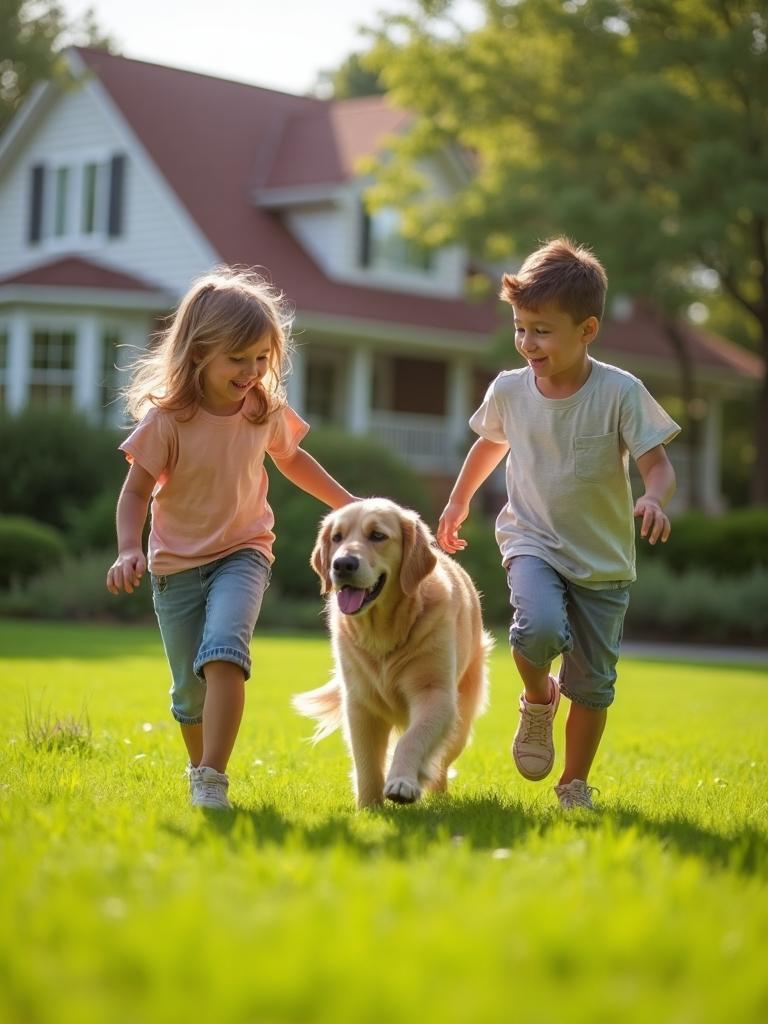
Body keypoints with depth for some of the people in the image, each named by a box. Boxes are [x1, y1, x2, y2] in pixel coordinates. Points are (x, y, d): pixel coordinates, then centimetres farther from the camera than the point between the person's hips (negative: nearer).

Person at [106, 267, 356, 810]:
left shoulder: (267, 410, -6)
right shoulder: (168, 419, -17)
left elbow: (291, 459, 15)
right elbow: (136, 490, -13)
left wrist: (347, 503, 17)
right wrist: (128, 550, -28)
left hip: (242, 553, 1)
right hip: (176, 564, 0)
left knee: (223, 652, -27)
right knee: (191, 690, 9)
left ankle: (213, 782, -27)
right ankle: (199, 771, 36)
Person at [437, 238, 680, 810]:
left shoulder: (620, 392, -14)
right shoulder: (509, 391, -4)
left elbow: (658, 465, -13)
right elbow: (490, 445, 17)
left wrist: (654, 500, -36)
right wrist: (458, 503, 27)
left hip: (604, 560, 0)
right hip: (533, 542, 0)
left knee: (593, 682, 5)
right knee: (541, 628, -30)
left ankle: (575, 785, 26)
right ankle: (537, 700, 4)